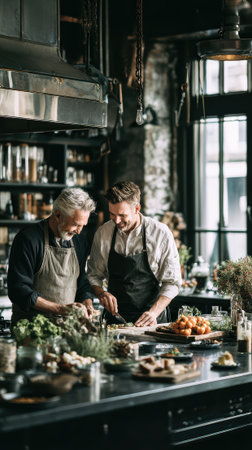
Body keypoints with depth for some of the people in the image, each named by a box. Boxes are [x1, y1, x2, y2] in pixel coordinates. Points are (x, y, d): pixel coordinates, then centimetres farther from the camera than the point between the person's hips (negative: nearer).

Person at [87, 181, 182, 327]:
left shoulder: (161, 233, -5)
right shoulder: (103, 233, 3)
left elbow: (172, 282, -2)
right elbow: (94, 275, 14)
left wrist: (154, 312, -14)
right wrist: (101, 293, -6)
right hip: (114, 318, 2)